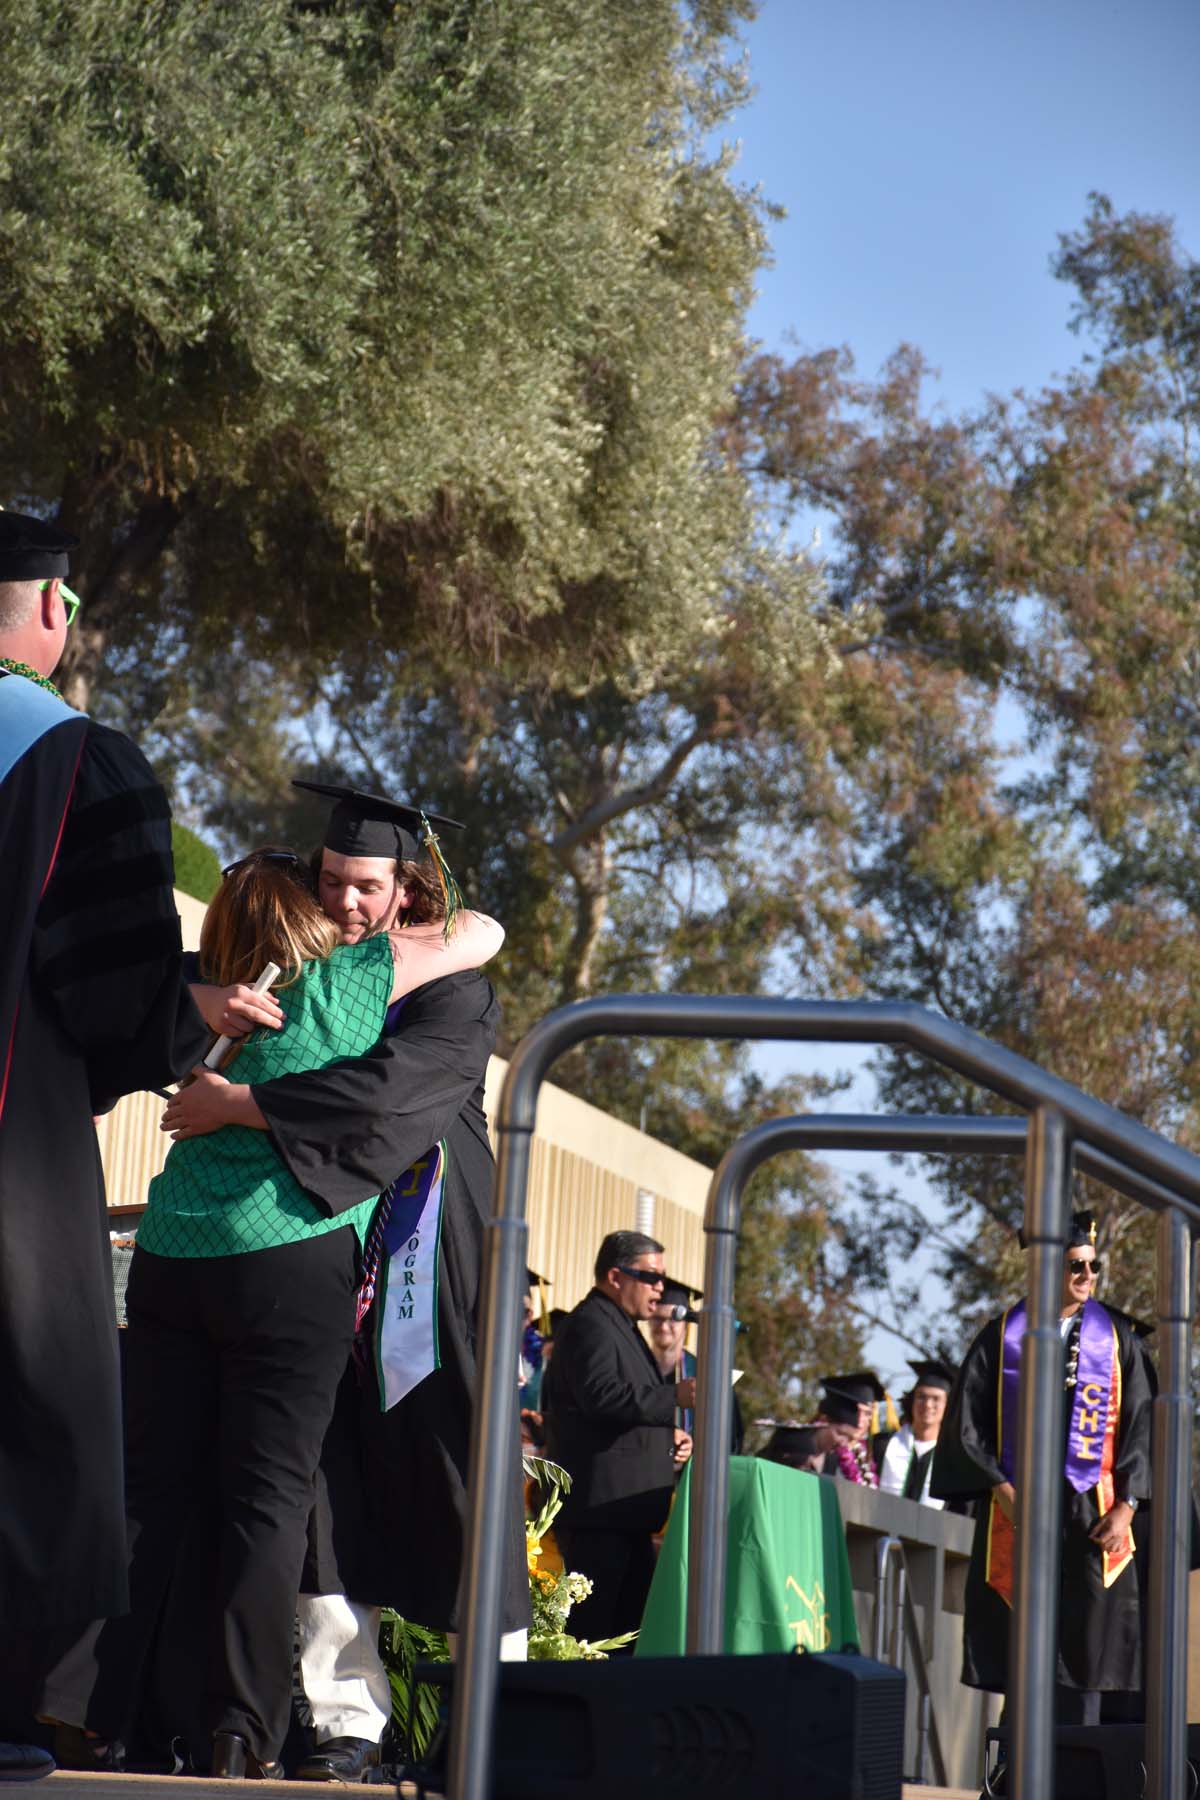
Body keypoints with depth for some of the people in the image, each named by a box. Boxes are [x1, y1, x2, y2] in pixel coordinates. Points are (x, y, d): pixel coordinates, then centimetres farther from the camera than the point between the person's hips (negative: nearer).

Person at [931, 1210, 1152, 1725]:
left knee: (1084, 1650, -2)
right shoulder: (1004, 1335, 4)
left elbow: (1140, 1423, 6)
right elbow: (966, 1423, 1)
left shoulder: (1116, 1336, 7)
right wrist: (1003, 1493, -10)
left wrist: (1126, 1506, -5)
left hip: (1094, 1517, 1)